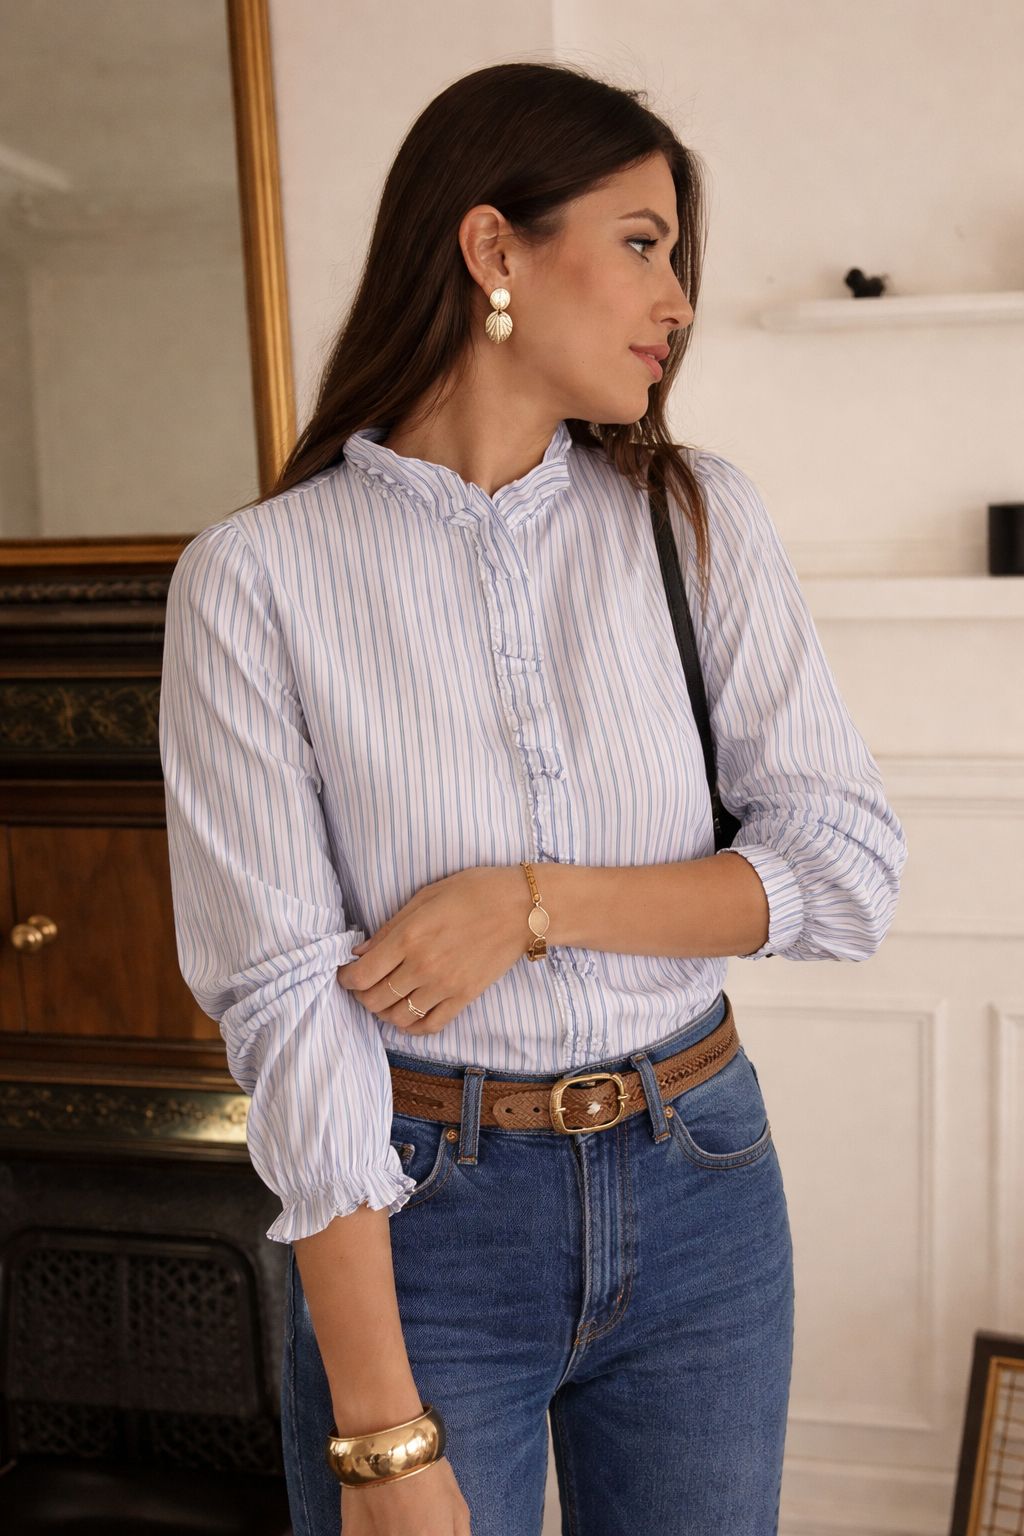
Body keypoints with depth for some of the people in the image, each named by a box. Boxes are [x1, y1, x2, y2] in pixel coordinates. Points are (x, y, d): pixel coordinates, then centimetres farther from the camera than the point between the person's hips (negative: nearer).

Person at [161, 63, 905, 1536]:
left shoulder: (699, 519, 0)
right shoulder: (258, 575, -10)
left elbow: (847, 868, -3)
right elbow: (284, 996, -14)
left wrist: (536, 901, -16)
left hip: (697, 1186, 3)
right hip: (417, 1210, -3)